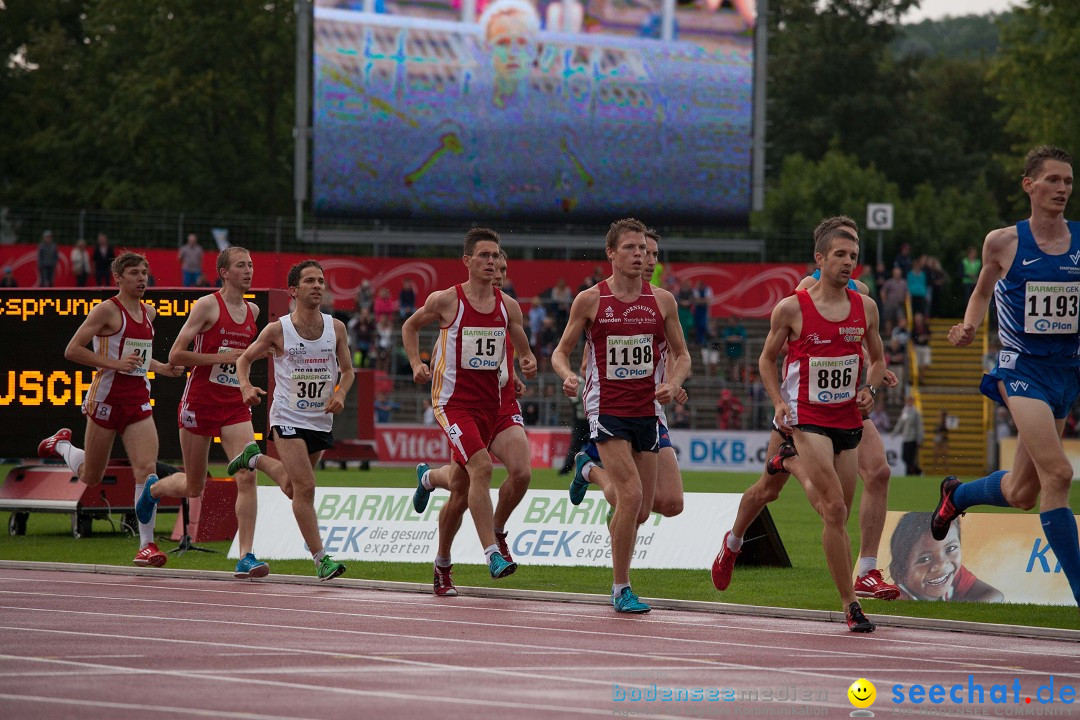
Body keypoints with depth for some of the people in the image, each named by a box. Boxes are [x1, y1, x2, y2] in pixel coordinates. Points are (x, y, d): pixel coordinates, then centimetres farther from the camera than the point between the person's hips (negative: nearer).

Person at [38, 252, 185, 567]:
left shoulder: (148, 312, 13)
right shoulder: (107, 310, -10)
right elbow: (72, 350, -14)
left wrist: (163, 368, 11)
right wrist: (115, 363, -21)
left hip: (138, 400, 5)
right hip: (107, 396, -5)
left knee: (147, 468, -13)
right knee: (91, 477, 10)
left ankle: (147, 544, -12)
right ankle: (61, 444, 43)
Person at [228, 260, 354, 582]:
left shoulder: (335, 328, 0)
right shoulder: (277, 330, -8)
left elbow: (347, 371, 10)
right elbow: (244, 359, 6)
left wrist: (340, 394, -11)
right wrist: (246, 387, -14)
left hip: (321, 420, 5)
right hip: (288, 418, -5)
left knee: (294, 488, 18)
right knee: (305, 487, -15)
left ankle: (255, 458, 45)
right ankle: (321, 558, -11)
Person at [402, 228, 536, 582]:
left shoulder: (508, 306, 5)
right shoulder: (446, 301, -5)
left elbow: (523, 350, 15)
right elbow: (410, 326, 11)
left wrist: (528, 363, -8)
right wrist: (416, 363, -2)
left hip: (489, 403, 5)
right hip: (453, 402, -5)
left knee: (461, 486, 12)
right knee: (481, 467, -25)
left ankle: (442, 560, 28)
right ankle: (492, 554, -28)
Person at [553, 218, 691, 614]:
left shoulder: (662, 301, 5)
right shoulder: (590, 300, -2)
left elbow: (681, 354, 12)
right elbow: (561, 351, 5)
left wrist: (674, 384, -9)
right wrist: (568, 375, -18)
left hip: (646, 409, 4)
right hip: (606, 407, -4)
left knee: (642, 510, 6)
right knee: (631, 494, -19)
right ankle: (621, 589, -8)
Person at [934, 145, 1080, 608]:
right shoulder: (1003, 242, -4)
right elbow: (982, 292, 14)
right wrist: (969, 328, -5)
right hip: (1022, 367, -4)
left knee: (1022, 494, 13)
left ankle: (957, 494, 46)